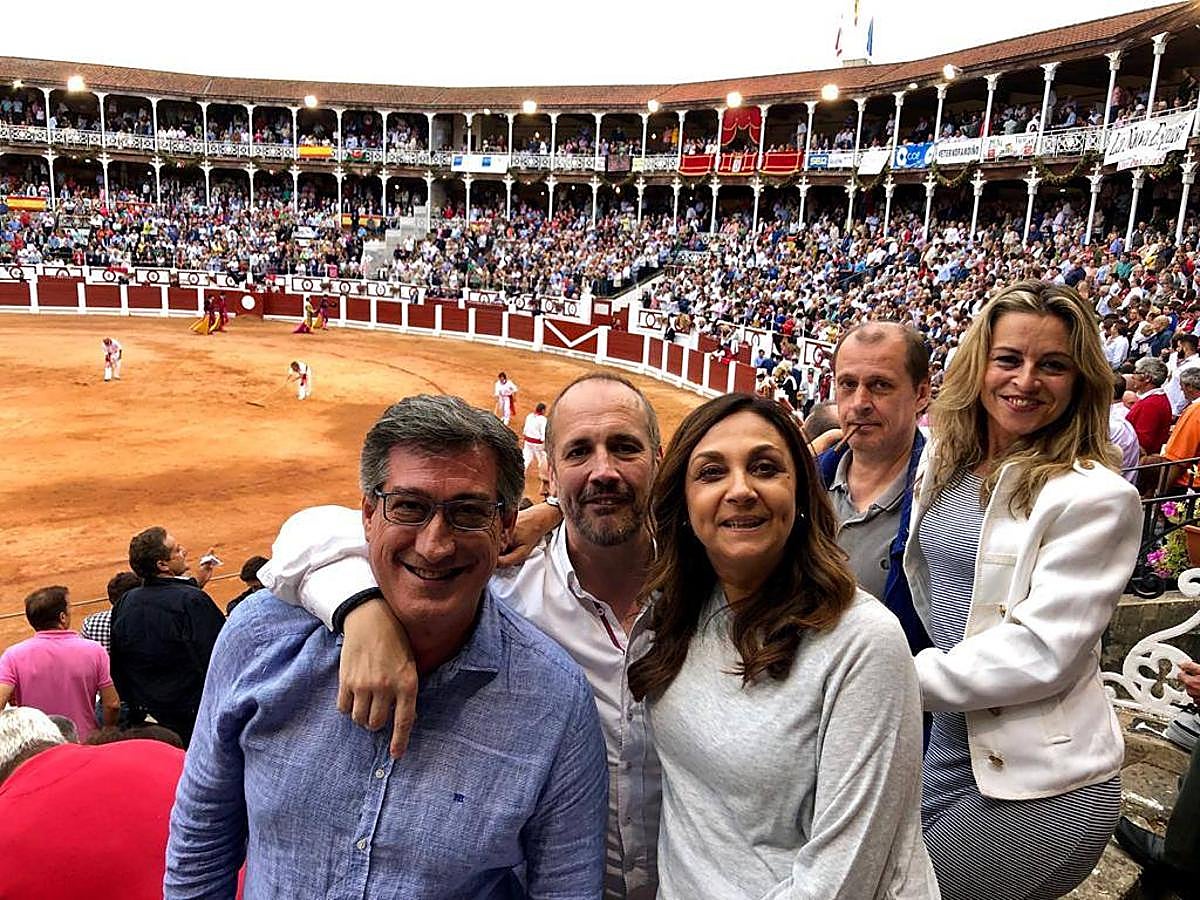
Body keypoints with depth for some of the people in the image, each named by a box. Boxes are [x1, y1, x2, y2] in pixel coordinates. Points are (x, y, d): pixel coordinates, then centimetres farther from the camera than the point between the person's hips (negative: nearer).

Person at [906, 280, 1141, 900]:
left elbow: (1043, 651, -20)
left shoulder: (1096, 496, -16)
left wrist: (905, 678, -18)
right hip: (948, 745, 7)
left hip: (1041, 783, -6)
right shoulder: (945, 460, 4)